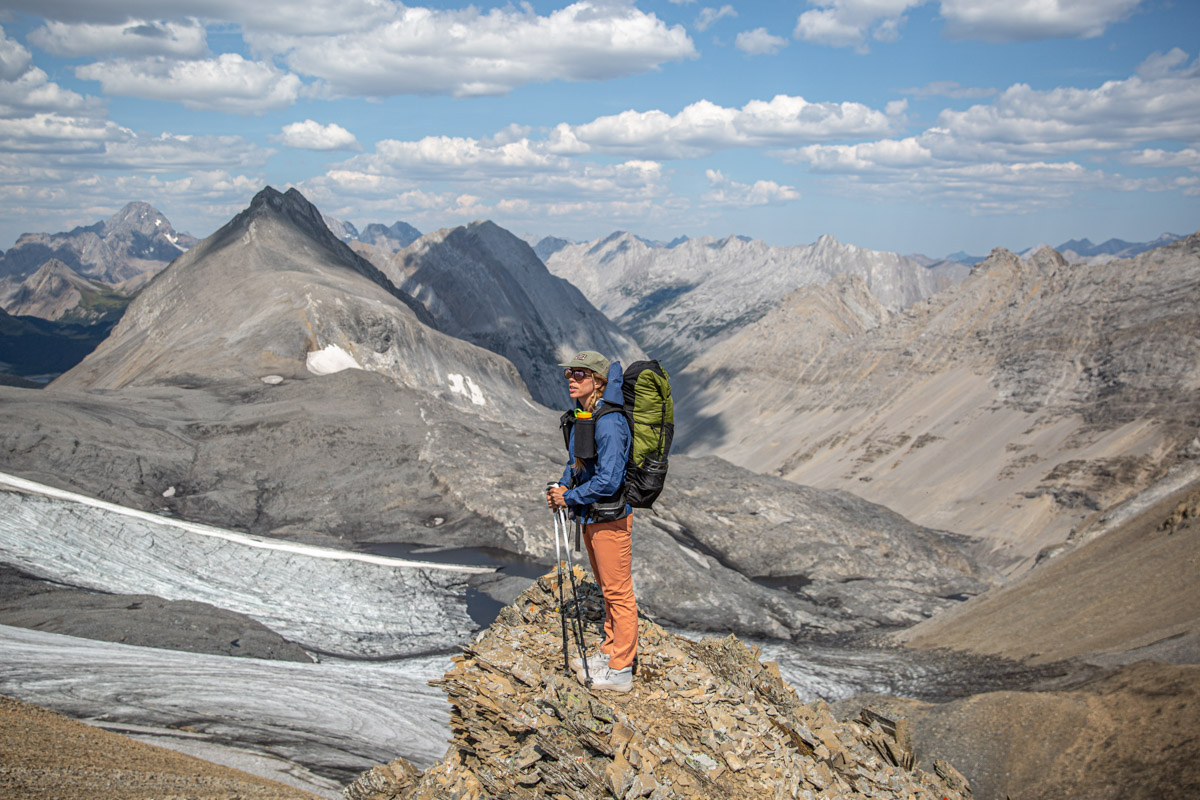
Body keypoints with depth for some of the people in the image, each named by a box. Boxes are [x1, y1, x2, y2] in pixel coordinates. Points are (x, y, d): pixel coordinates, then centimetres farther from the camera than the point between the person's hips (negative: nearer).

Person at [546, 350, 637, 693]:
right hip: (591, 515, 10)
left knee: (618, 592, 1)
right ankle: (610, 652, 33)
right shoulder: (583, 416, 6)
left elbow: (608, 480, -26)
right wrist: (562, 487, 4)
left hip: (610, 517, -9)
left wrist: (570, 497, -15)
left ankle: (620, 670, 9)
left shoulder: (609, 423, -23)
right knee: (608, 589, 20)